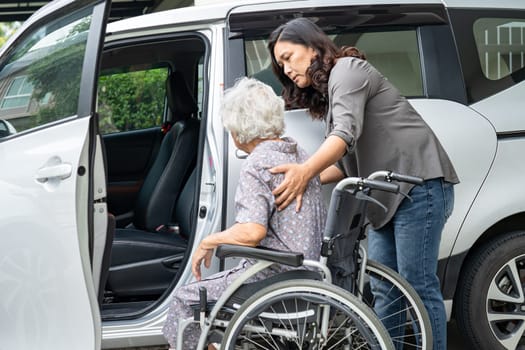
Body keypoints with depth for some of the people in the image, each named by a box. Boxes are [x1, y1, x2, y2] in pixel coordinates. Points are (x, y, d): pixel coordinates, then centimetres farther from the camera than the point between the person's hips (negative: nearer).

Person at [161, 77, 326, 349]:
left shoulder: (256, 165, -15)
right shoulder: (299, 153, 12)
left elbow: (252, 231, -27)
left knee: (185, 299, 5)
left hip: (273, 276, -9)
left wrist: (209, 242, -12)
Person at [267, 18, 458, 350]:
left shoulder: (346, 68, -4)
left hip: (420, 183, -10)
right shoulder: (326, 94, 24)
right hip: (389, 195, 10)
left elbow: (347, 132, -23)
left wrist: (305, 170, -37)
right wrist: (304, 181, 3)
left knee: (418, 286, -9)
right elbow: (347, 163, 17)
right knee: (384, 291, 6)